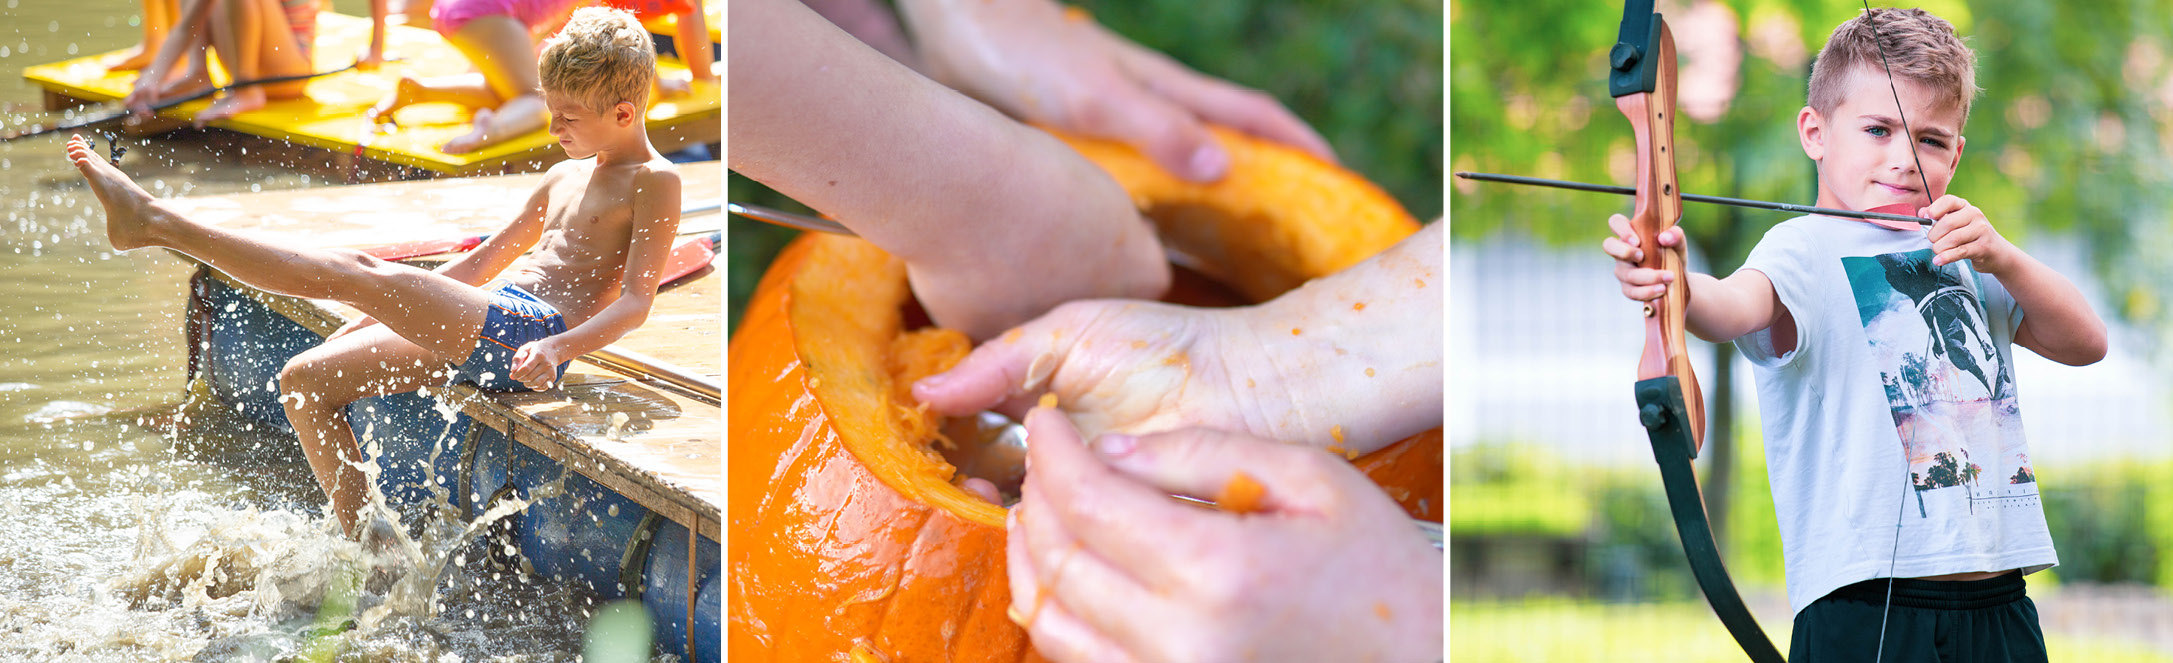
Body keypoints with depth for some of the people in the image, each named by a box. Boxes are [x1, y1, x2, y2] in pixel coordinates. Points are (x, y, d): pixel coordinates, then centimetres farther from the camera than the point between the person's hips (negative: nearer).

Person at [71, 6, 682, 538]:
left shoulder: (654, 183, -1)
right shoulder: (565, 178, 25)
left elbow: (636, 303, -12)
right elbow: (483, 261, 32)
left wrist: (556, 348, -28)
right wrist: (394, 309, 24)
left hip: (530, 329, -10)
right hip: (482, 329, 10)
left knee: (353, 273, -21)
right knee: (304, 380, 2)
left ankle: (153, 223, -22)